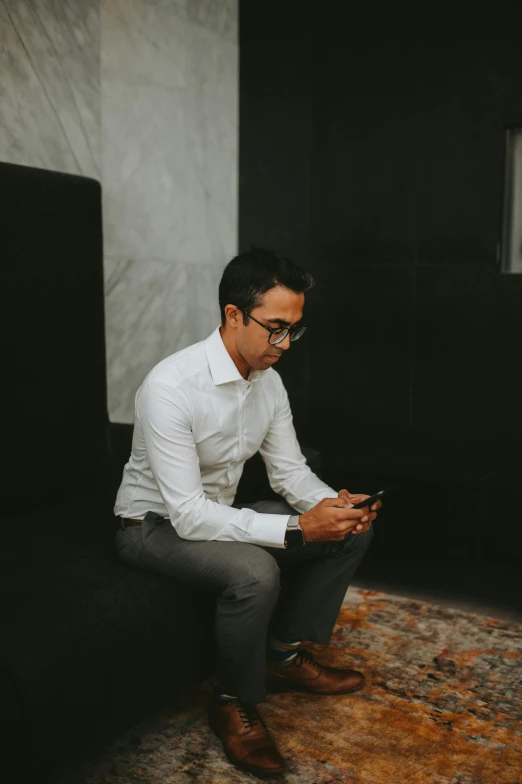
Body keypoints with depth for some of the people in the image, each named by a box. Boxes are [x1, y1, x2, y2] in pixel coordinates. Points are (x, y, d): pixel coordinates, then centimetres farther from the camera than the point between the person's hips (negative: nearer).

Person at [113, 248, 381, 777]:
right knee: (254, 572, -36)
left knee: (353, 529, -1)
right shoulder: (171, 387, -30)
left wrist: (330, 504, -19)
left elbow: (289, 470, 3)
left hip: (219, 512, 8)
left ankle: (284, 655, 12)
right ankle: (234, 705, -7)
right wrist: (297, 529, -36)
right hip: (156, 526, -7)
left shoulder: (268, 380, -5)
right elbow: (188, 514, -32)